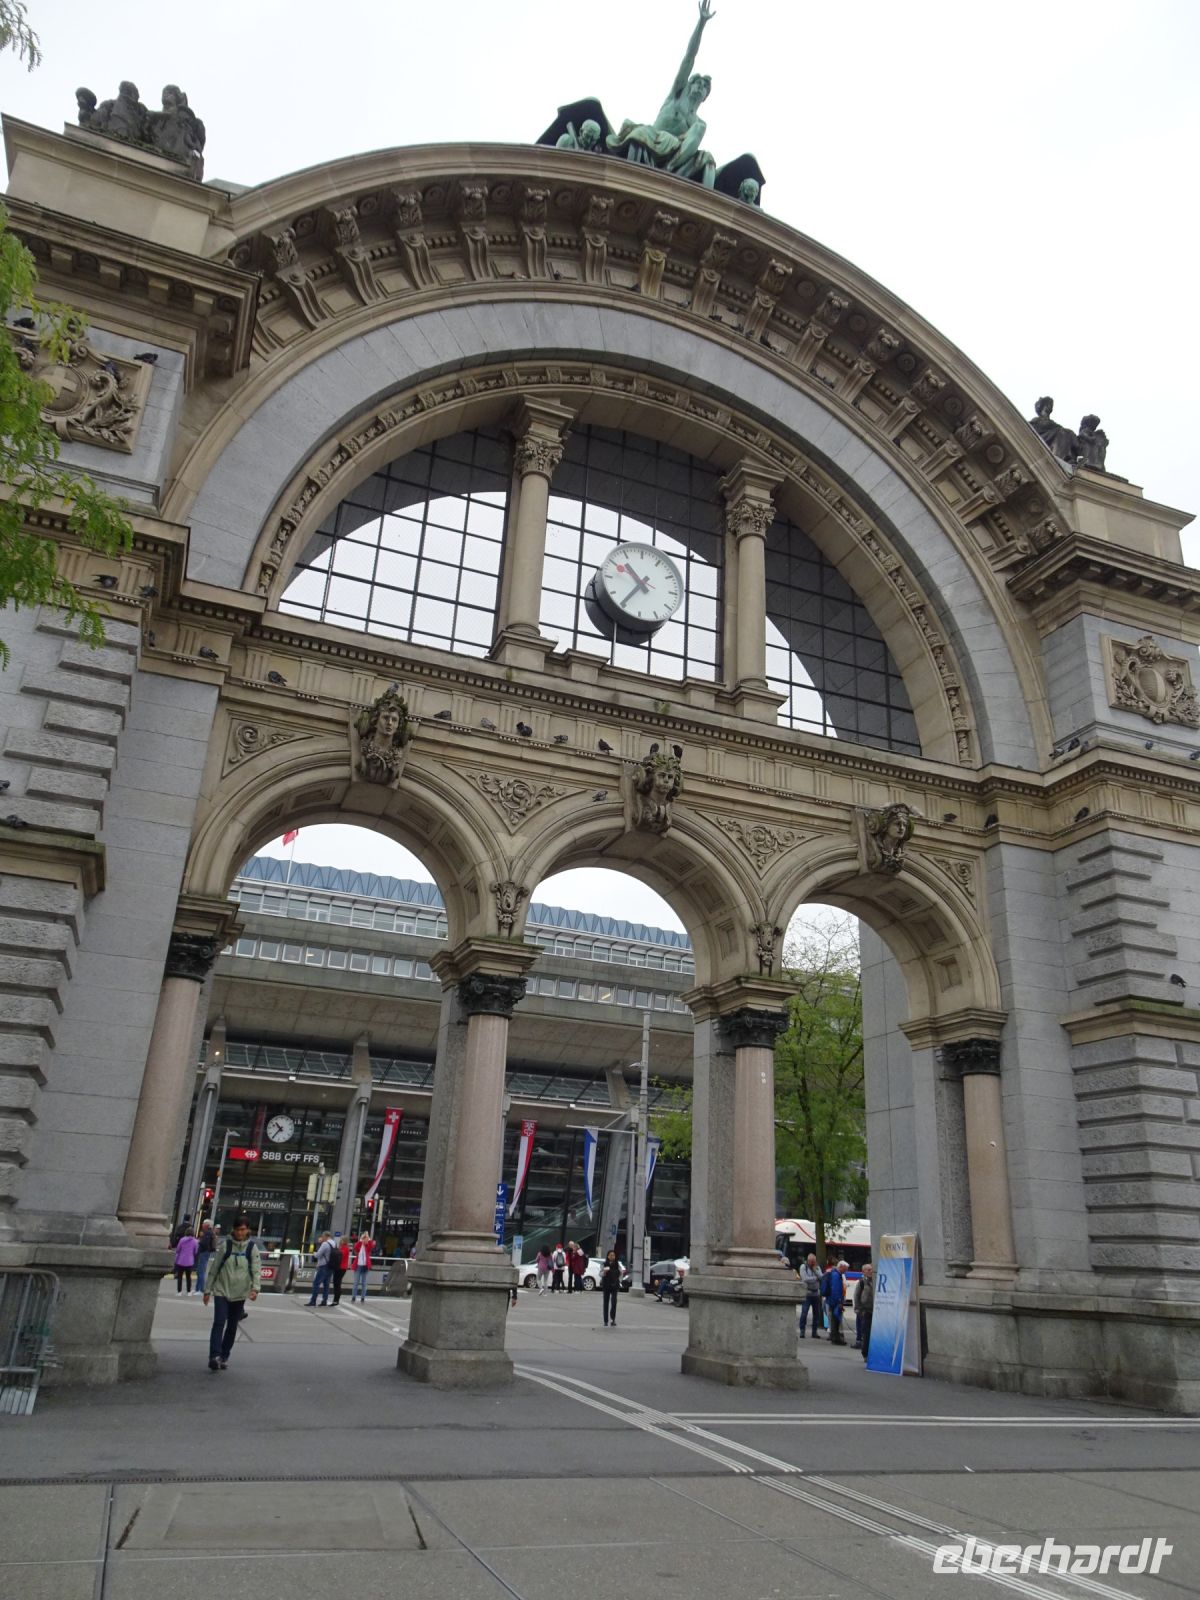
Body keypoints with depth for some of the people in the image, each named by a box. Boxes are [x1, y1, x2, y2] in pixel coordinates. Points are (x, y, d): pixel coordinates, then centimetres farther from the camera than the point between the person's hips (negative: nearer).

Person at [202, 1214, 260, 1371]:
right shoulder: (226, 1246, 0)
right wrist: (207, 1290, 5)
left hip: (239, 1294, 1)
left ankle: (224, 1356, 21)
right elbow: (214, 1268, 5)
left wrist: (255, 1288, -22)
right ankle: (214, 1356, -21)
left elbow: (256, 1270, -7)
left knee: (232, 1326, 8)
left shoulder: (251, 1248, 0)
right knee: (219, 1323, -16)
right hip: (221, 1291, -1)